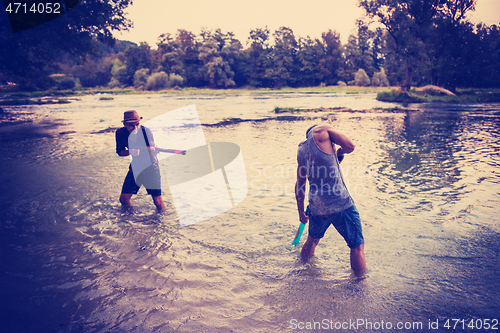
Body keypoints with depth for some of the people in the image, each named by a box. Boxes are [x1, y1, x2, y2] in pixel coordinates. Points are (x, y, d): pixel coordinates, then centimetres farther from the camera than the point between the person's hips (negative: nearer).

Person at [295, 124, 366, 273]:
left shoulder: (301, 151, 16)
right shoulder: (321, 131, -1)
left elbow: (300, 184, 20)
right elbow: (350, 146, -4)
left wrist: (301, 212, 27)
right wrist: (340, 152, 19)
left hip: (316, 207, 7)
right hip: (340, 203, -6)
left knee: (312, 240, 29)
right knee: (357, 245, 9)